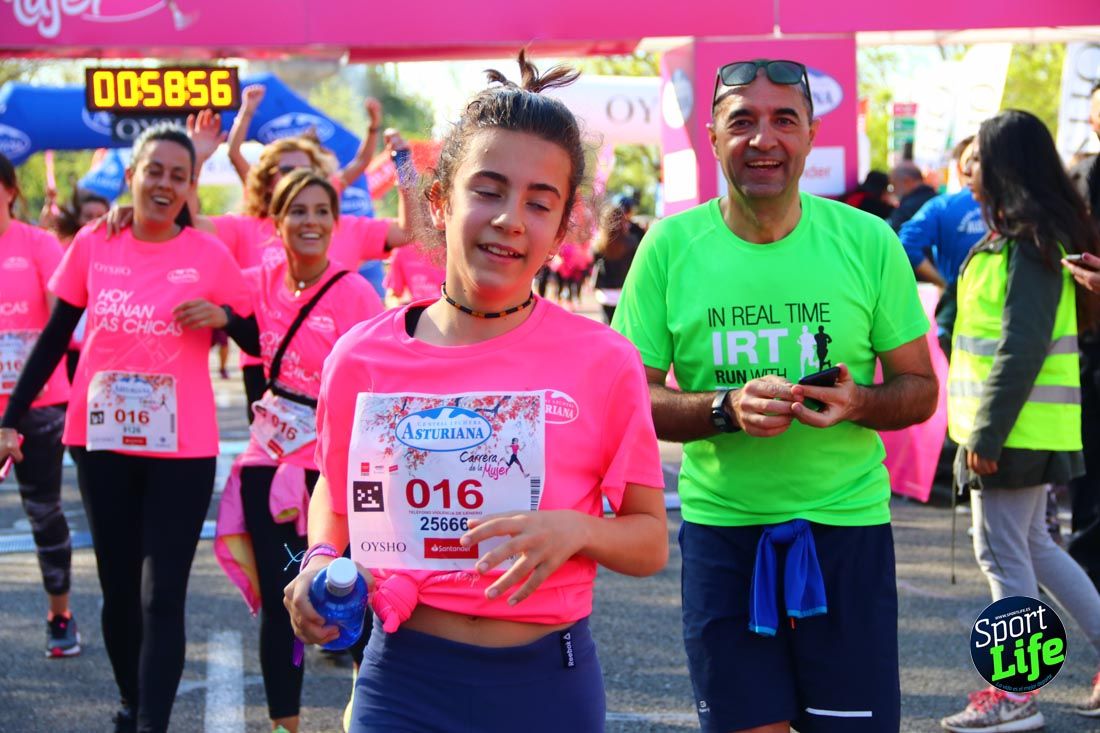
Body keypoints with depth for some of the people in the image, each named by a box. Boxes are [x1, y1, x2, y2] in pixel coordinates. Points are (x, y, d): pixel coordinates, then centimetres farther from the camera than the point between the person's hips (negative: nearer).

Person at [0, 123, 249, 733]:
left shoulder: (211, 256, -4)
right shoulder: (93, 245, 0)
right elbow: (54, 337, 7)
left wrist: (221, 316, -17)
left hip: (182, 449, -2)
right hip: (103, 441, 3)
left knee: (162, 597, -8)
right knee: (118, 590, 13)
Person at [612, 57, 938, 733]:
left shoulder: (868, 241, -1)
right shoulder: (670, 246, -2)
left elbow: (920, 388, 5)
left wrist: (859, 404, -18)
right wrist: (728, 409, -19)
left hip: (847, 524, 0)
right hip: (720, 527, 0)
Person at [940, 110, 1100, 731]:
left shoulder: (1026, 243, -17)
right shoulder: (1031, 235, 14)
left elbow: (1022, 347, -23)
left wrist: (988, 432, -22)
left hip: (1014, 428, -10)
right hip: (1030, 426, 10)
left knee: (1004, 553, -2)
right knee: (1033, 546, 18)